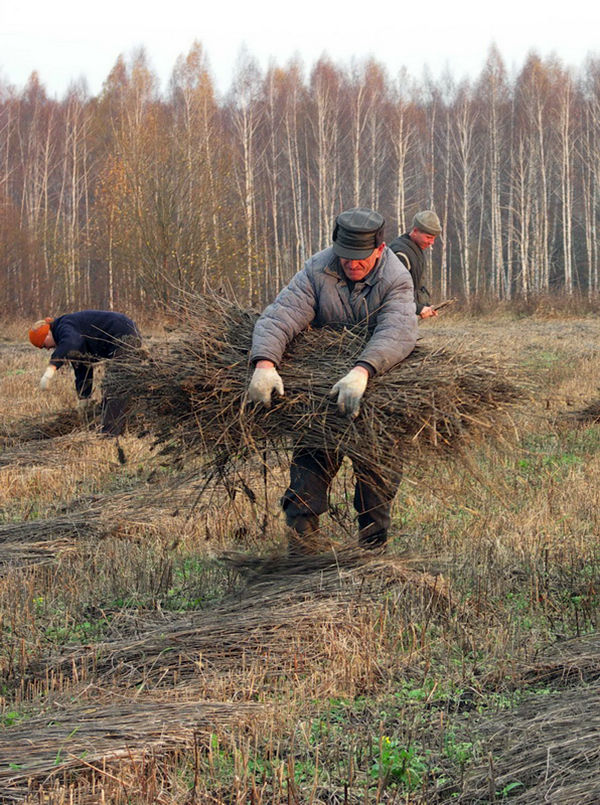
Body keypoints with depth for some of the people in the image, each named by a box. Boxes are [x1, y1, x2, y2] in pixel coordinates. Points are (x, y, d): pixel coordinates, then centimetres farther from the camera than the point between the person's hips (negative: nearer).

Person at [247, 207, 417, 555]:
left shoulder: (396, 280, -20)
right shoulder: (317, 271, -16)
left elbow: (396, 332, -38)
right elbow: (278, 317, -27)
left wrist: (361, 372, -57)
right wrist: (265, 363, -48)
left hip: (379, 381, -1)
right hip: (322, 381, 1)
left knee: (379, 472, 4)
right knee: (311, 463, -2)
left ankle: (374, 548, 20)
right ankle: (300, 547, 1)